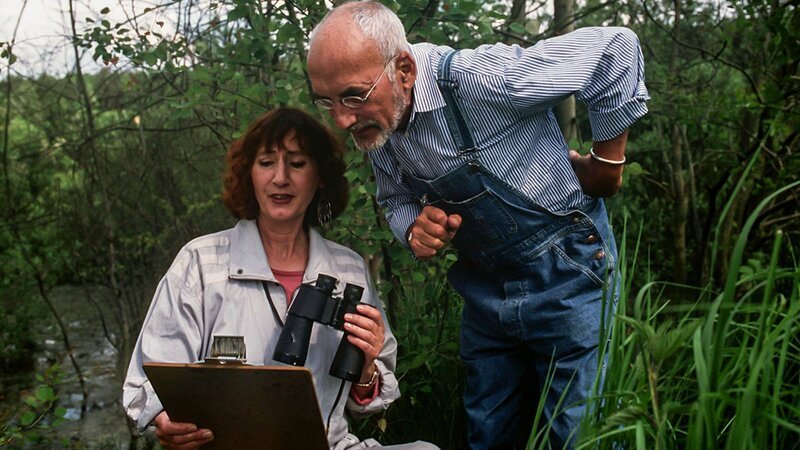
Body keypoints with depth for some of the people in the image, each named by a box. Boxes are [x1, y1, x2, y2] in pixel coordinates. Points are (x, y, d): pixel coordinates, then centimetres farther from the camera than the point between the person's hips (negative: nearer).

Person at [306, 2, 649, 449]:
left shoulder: (479, 80, -28)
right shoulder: (377, 122, -5)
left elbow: (614, 47, -23)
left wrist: (607, 162, -12)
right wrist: (414, 228, -12)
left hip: (566, 275, -6)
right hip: (484, 290, 7)